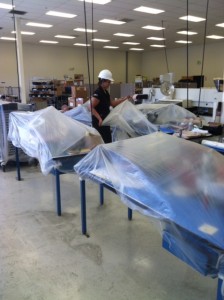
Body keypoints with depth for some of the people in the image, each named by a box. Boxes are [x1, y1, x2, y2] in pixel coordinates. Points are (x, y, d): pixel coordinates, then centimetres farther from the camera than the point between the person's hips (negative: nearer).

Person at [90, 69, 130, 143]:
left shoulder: (105, 92, 11)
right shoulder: (97, 93, -17)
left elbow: (111, 103, 20)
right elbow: (91, 108, -23)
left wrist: (124, 99, 14)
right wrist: (99, 118, -30)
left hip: (105, 121, 10)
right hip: (99, 122, -10)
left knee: (108, 141, 14)